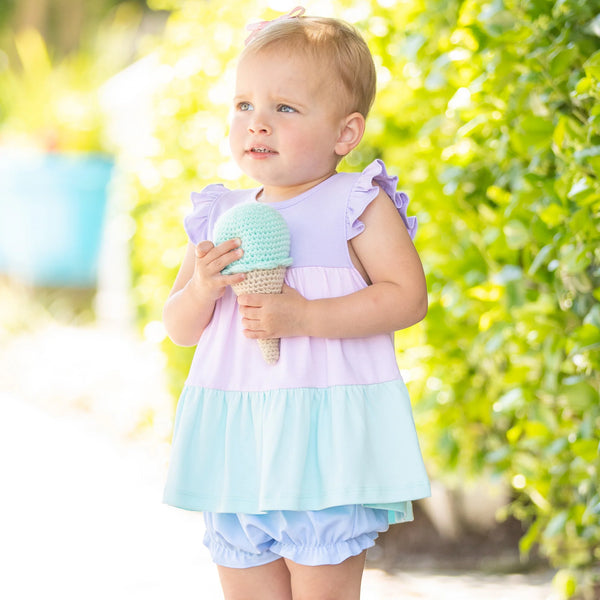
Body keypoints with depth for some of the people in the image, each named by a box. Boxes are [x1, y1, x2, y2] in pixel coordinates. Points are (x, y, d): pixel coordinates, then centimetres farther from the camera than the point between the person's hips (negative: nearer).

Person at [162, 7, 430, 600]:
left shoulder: (359, 206, -3)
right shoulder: (221, 217, 12)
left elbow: (407, 297, -12)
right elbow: (179, 327, 13)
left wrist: (303, 316, -20)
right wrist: (203, 288, -11)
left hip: (326, 439, -5)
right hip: (235, 440, 5)